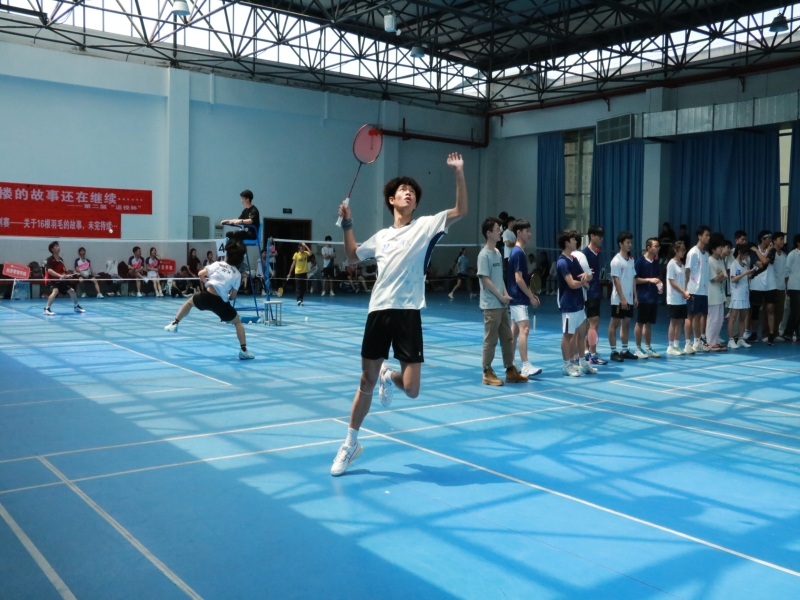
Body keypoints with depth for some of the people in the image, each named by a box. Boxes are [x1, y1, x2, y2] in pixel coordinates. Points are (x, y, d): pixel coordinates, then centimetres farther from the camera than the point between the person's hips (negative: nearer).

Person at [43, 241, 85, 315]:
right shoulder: (50, 259, -17)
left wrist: (67, 275, -2)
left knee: (72, 291, 14)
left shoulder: (60, 259, 6)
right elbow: (49, 270, -31)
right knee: (55, 291, -34)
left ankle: (76, 307, 36)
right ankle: (47, 309, -28)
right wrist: (60, 275, -41)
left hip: (60, 280, 8)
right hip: (52, 279, -8)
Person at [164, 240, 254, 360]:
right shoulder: (237, 274, 8)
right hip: (221, 303, -1)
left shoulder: (218, 264, 10)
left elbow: (201, 274, 7)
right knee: (238, 322, 15)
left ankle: (174, 324, 36)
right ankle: (243, 350, 6)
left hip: (207, 296, 1)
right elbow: (233, 296, 6)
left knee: (189, 302, 34)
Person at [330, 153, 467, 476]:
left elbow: (460, 211, -10)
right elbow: (352, 255, 31)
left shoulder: (425, 226, 4)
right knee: (366, 381, 9)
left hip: (408, 313, -3)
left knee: (411, 389, -6)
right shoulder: (381, 236, 16)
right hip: (378, 312, 3)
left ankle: (389, 377, 30)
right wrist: (347, 225, 19)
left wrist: (458, 173, -19)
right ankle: (351, 443, 24)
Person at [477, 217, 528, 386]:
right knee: (491, 339, -2)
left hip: (502, 304, 9)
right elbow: (485, 280, -16)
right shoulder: (484, 255, -12)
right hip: (491, 305, -8)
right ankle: (487, 373, 7)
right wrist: (500, 296, -13)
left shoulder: (498, 253, 13)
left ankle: (510, 371, 20)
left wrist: (506, 294, 3)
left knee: (507, 338, 12)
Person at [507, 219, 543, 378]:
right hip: (519, 299, -10)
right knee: (524, 329, -15)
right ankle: (526, 366, -19)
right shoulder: (518, 252, -15)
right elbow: (518, 279, -19)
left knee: (515, 330, 11)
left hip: (517, 298, 10)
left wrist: (530, 294, 17)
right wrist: (531, 297, -14)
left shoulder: (517, 252, 14)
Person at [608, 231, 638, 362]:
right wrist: (622, 298, -18)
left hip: (629, 299, 8)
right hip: (619, 299, -8)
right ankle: (614, 351, 3)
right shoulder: (616, 260, -11)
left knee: (626, 324, 11)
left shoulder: (631, 260, 11)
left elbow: (632, 280, 15)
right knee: (614, 324, -1)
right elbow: (616, 281, -15)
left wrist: (635, 296, 11)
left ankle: (625, 350, 18)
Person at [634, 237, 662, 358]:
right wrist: (649, 280, -18)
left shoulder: (656, 262, 10)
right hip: (643, 297, -6)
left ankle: (648, 348, 18)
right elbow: (635, 279, -9)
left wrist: (660, 285, 2)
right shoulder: (640, 261, -8)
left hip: (653, 297, 6)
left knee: (649, 323, 11)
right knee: (640, 323, 0)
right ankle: (638, 349, 6)